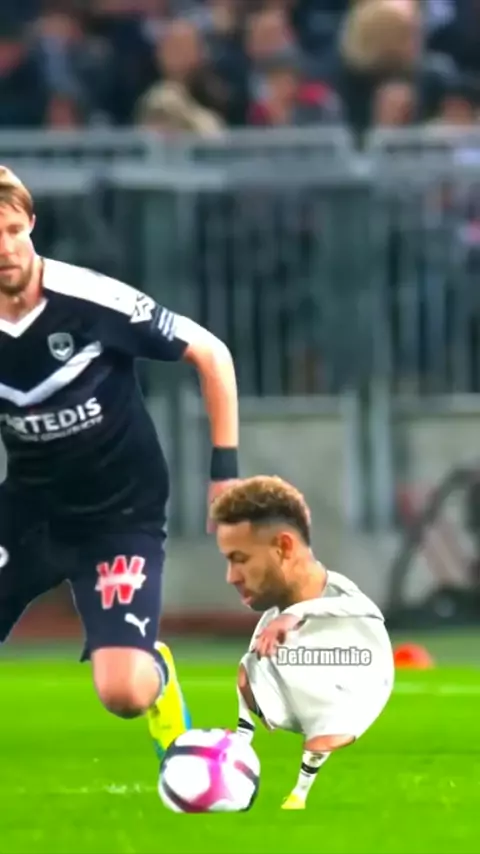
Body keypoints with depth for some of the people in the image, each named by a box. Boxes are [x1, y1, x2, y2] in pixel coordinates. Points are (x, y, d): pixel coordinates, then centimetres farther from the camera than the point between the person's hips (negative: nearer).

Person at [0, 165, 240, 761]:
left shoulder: (94, 300, -20)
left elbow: (211, 355, -7)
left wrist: (225, 468, -8)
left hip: (119, 518, -3)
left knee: (123, 692, -17)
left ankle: (158, 670, 20)